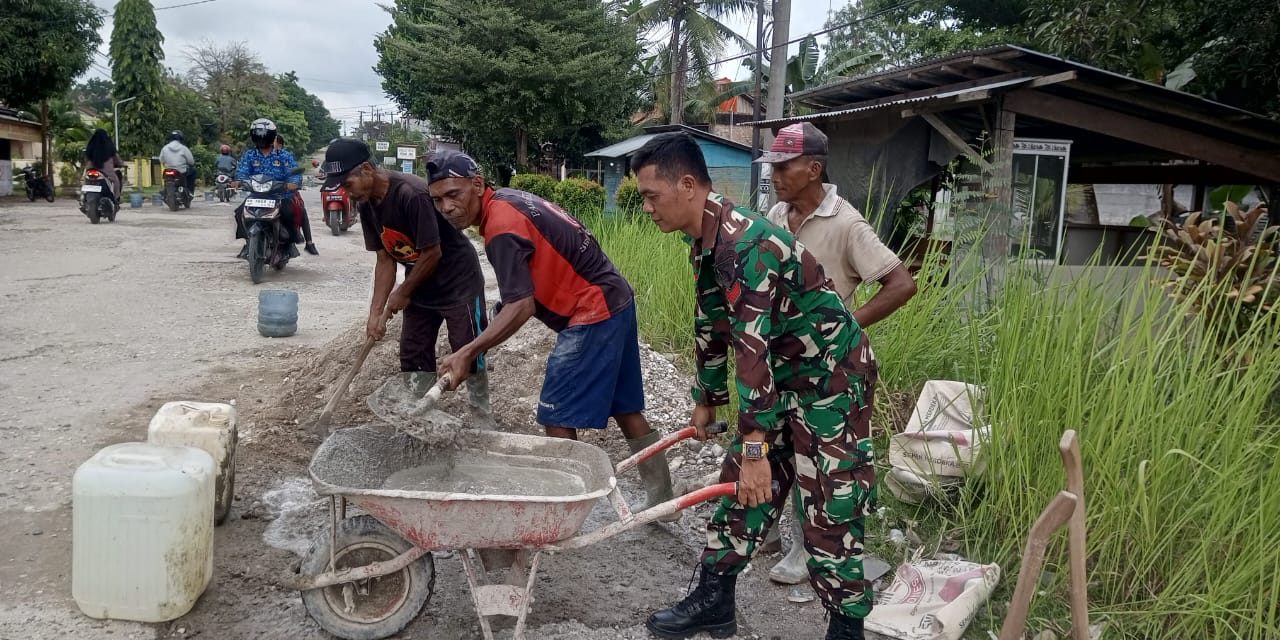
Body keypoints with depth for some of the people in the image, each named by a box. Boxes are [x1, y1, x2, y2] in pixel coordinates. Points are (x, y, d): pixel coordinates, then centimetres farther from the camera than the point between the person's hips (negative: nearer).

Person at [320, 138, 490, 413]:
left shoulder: (412, 193, -28)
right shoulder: (366, 205, -2)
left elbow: (432, 253, -23)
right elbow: (385, 260, 2)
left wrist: (403, 292, -10)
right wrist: (376, 312, -5)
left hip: (458, 283, -8)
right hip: (419, 285, 8)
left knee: (469, 358, -6)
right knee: (413, 360, 9)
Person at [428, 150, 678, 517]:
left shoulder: (501, 228, -19)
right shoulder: (508, 199, 10)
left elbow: (521, 306, -27)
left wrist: (467, 353, -32)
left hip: (592, 312, -10)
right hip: (615, 301, 10)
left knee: (557, 420, -4)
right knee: (625, 408, 17)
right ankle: (662, 500, 26)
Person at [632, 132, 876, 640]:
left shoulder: (744, 246, -28)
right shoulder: (704, 243, 4)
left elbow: (753, 351, -32)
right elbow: (710, 326, 15)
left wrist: (755, 448, -31)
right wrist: (707, 399, 23)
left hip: (832, 376, -9)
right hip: (784, 377, 10)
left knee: (829, 509, -4)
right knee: (742, 486, 12)